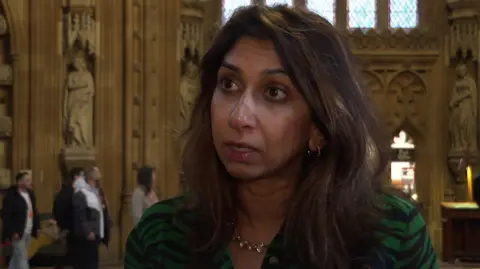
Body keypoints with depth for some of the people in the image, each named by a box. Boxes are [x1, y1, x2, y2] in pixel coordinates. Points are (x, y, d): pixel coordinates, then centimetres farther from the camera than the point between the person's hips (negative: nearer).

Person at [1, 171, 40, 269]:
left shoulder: (30, 193, 9)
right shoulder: (11, 195, -15)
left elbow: (34, 211, 16)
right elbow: (5, 216, -16)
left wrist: (37, 227, 10)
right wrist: (12, 232, -19)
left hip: (28, 232, 7)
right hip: (17, 233, -7)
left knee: (17, 256, 17)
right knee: (21, 258, -6)